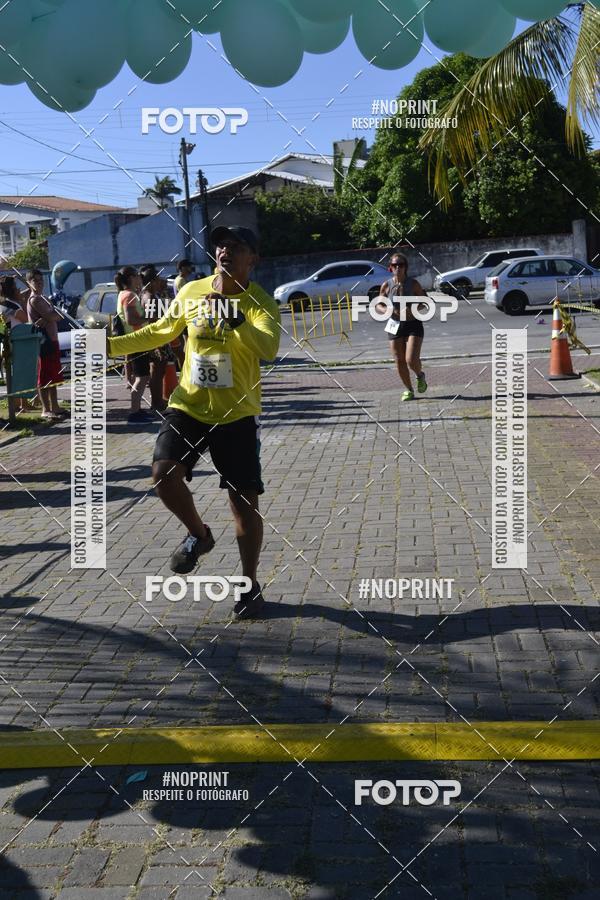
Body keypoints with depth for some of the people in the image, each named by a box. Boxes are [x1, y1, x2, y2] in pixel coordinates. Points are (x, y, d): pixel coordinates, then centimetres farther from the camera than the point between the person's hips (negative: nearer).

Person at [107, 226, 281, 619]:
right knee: (164, 474, -17)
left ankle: (250, 585, 18)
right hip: (188, 407, 3)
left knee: (245, 502, 0)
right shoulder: (192, 292, 2)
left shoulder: (261, 303, -12)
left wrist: (238, 321, -46)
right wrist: (111, 345, 10)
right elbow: (159, 332, 17)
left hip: (237, 415, -3)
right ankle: (199, 535, 14)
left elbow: (269, 349, -31)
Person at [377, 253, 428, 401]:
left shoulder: (413, 283, -7)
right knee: (400, 361, 4)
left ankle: (420, 375, 20)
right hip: (395, 326, 2)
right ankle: (409, 390, 23)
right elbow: (378, 305, 4)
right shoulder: (386, 285, -2)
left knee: (411, 360, -15)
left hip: (413, 324, -2)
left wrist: (413, 310, -20)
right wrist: (387, 310, -19)